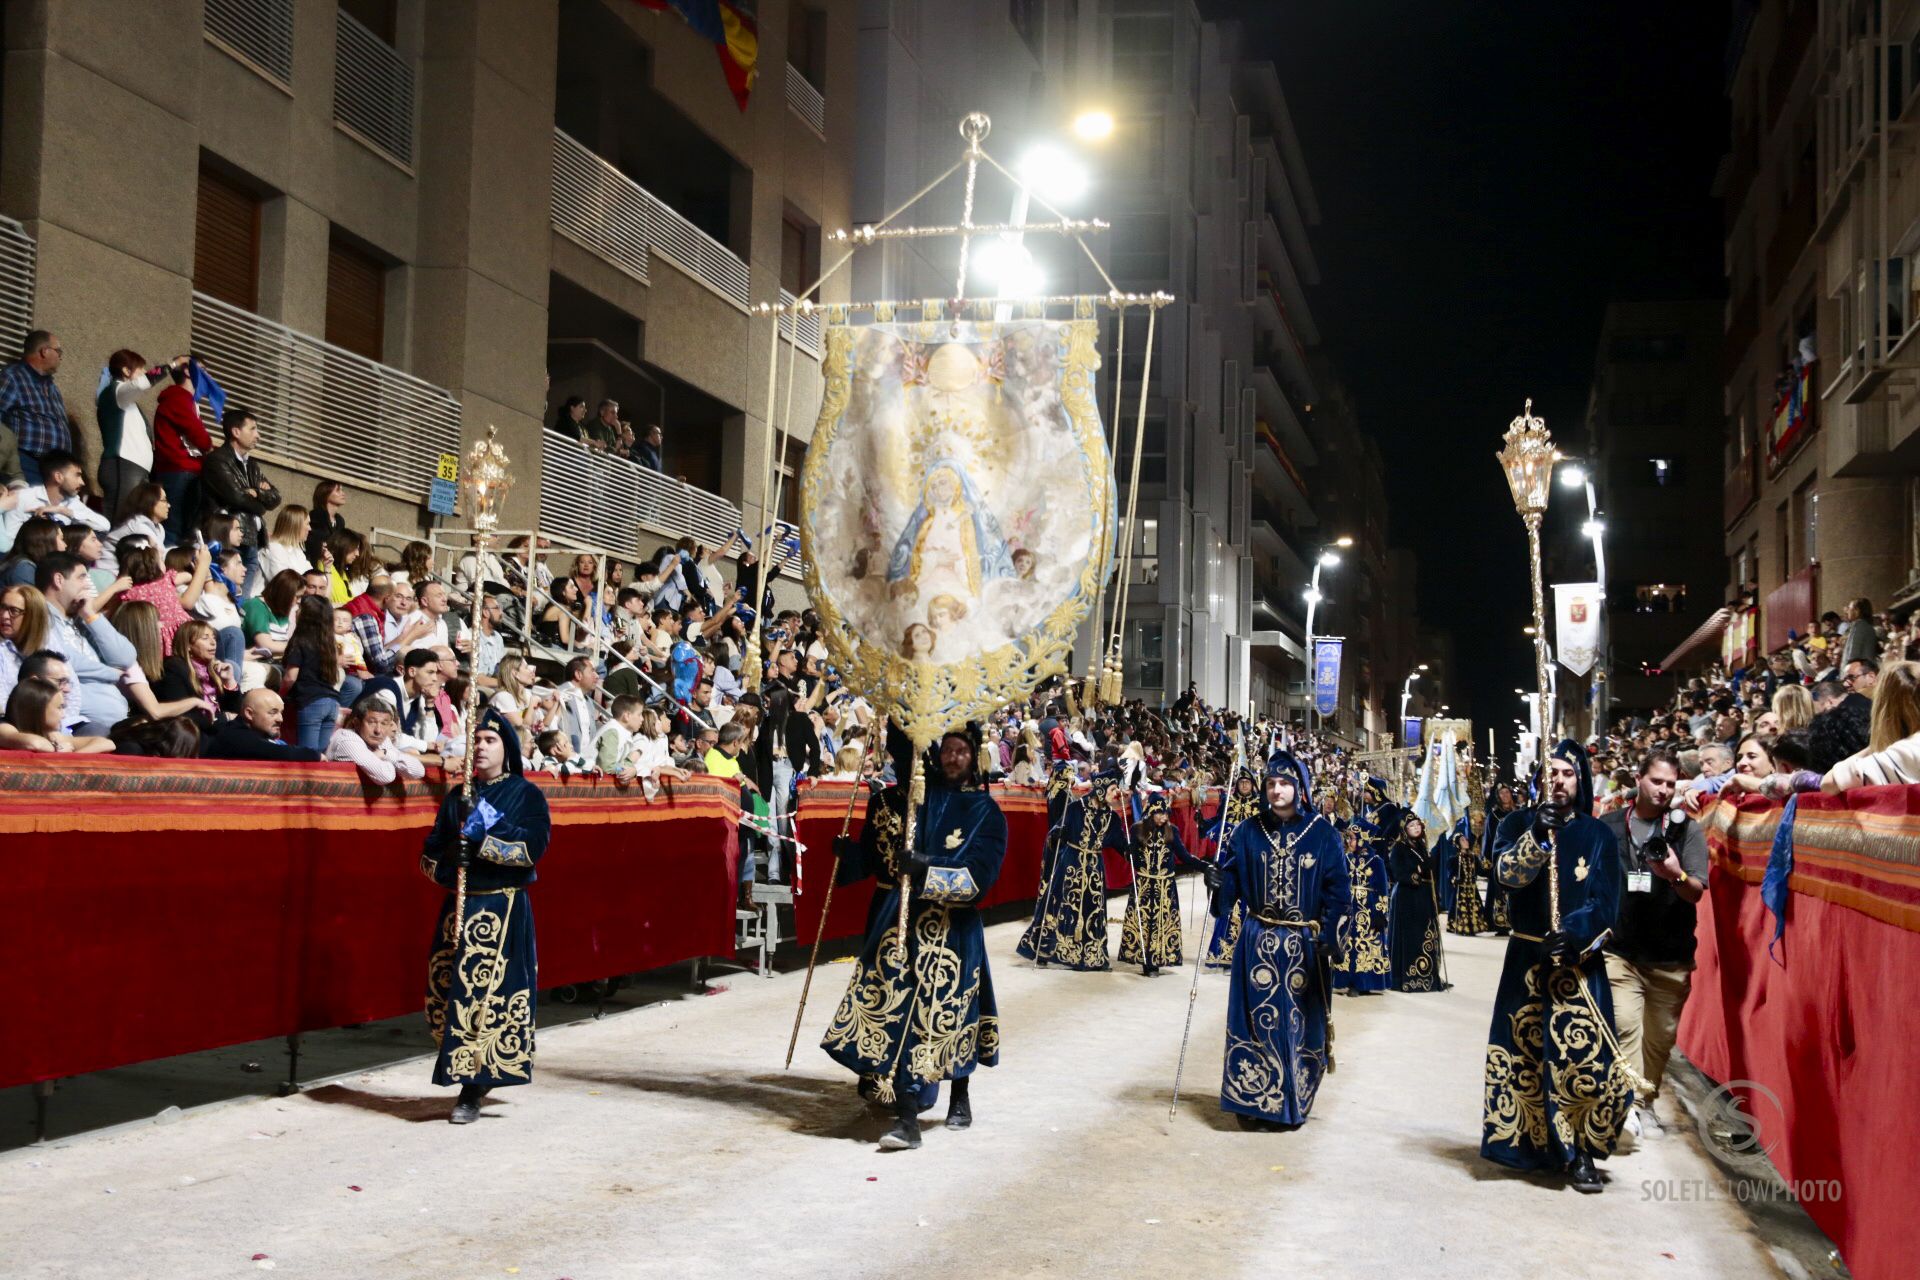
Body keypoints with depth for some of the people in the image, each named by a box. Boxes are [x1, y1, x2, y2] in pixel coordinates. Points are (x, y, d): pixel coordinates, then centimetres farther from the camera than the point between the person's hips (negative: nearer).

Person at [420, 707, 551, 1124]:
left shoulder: (526, 794, 2)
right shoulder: (458, 796, 15)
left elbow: (534, 846, -13)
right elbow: (429, 852, 11)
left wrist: (481, 840, -21)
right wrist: (448, 863, -11)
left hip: (505, 912, -5)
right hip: (459, 908, 5)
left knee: (492, 996, -11)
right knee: (448, 992, 0)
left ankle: (473, 1090, -5)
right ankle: (477, 1074, 17)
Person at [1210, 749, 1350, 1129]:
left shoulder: (1322, 833, -3)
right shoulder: (1249, 831, 3)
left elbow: (1338, 891, -3)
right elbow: (1231, 880, 2)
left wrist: (1330, 938, -12)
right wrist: (1216, 878, -20)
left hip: (1305, 946, -1)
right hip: (1259, 942, 1)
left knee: (1300, 1024, 3)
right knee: (1257, 1022, 1)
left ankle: (1292, 1105, 16)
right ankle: (1254, 1102, 10)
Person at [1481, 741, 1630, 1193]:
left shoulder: (1598, 835, 4)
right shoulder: (1518, 824, 5)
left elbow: (1607, 903, -3)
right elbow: (1507, 873, -13)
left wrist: (1574, 934, -19)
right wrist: (1537, 835, -29)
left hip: (1579, 962, -1)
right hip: (1527, 959, 1)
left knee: (1582, 1054, -10)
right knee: (1524, 1052, 3)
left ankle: (1578, 1153, -2)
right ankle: (1535, 1141, 17)